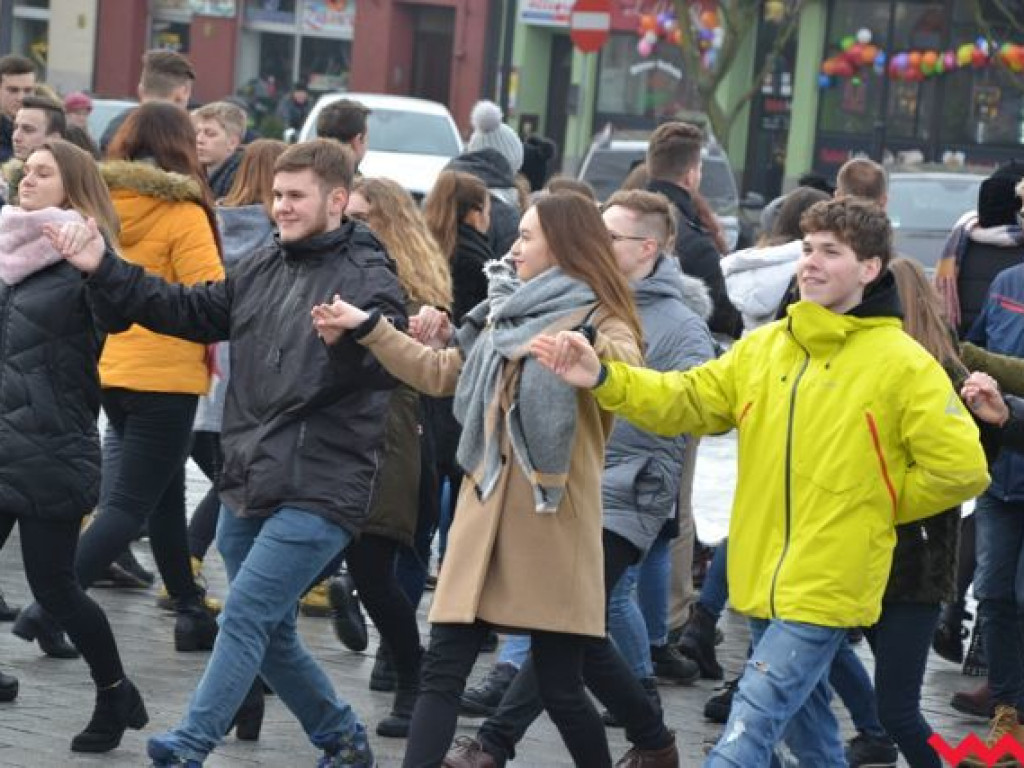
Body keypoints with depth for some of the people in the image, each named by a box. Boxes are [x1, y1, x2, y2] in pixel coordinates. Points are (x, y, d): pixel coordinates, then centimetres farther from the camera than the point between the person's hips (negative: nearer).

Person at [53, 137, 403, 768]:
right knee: (271, 633, 13)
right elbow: (186, 311, 17)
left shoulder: (368, 278, -9)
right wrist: (103, 271, 8)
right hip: (248, 486, 8)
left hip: (319, 495, -8)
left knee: (245, 616, -15)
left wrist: (355, 333, -47)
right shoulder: (260, 271, 13)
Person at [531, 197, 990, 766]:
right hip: (763, 580, 7)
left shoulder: (903, 365, -10)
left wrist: (874, 504, -2)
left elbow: (961, 469, -10)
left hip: (828, 588, -6)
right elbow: (686, 401, 2)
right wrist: (604, 378, -14)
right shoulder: (763, 347, 7)